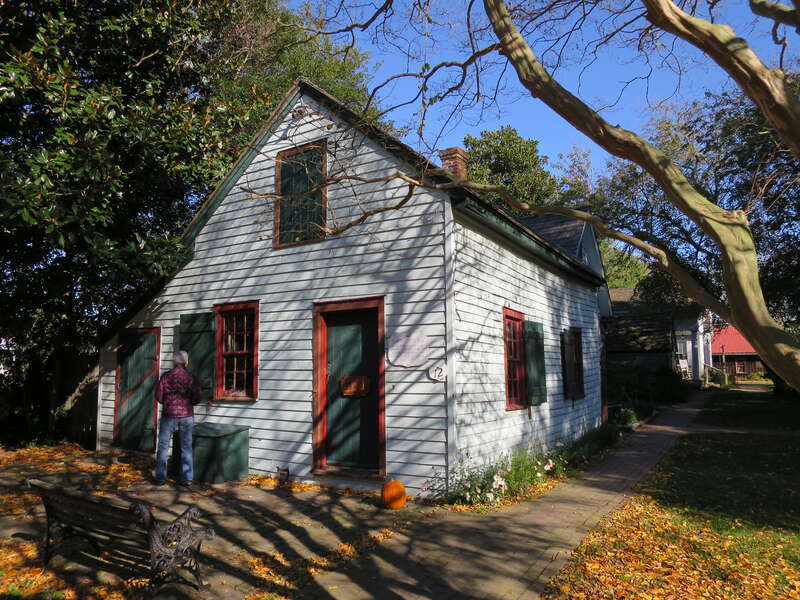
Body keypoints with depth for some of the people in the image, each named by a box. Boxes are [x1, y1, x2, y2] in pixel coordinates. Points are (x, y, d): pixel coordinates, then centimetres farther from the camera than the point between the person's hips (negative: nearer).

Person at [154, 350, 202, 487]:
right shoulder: (190, 377, -4)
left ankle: (160, 478, 13)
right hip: (187, 415, 1)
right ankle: (187, 478, 10)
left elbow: (158, 396, -5)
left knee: (163, 446, 11)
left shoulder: (166, 376, -5)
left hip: (169, 415, -1)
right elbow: (197, 398, -6)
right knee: (186, 447, 8)